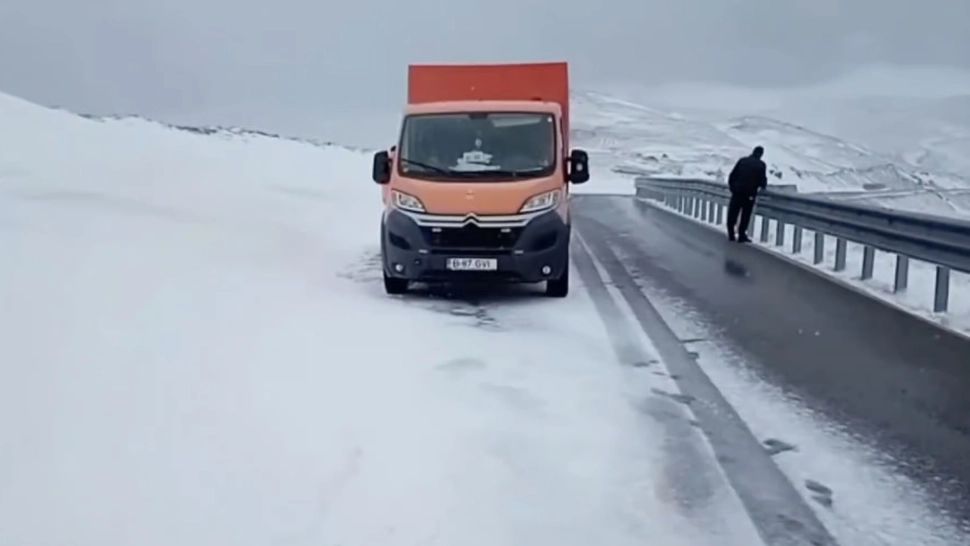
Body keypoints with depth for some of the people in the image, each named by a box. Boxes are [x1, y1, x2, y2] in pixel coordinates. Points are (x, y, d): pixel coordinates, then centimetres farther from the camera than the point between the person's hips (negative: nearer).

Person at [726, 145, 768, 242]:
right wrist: (763, 186, 18)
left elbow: (732, 175, 4)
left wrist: (732, 186, 13)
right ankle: (742, 235, 5)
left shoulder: (742, 160, 6)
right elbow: (763, 179, -3)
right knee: (746, 215, 6)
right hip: (750, 194, -2)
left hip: (737, 191, 2)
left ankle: (731, 234, 11)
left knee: (732, 213, 10)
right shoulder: (761, 165, -1)